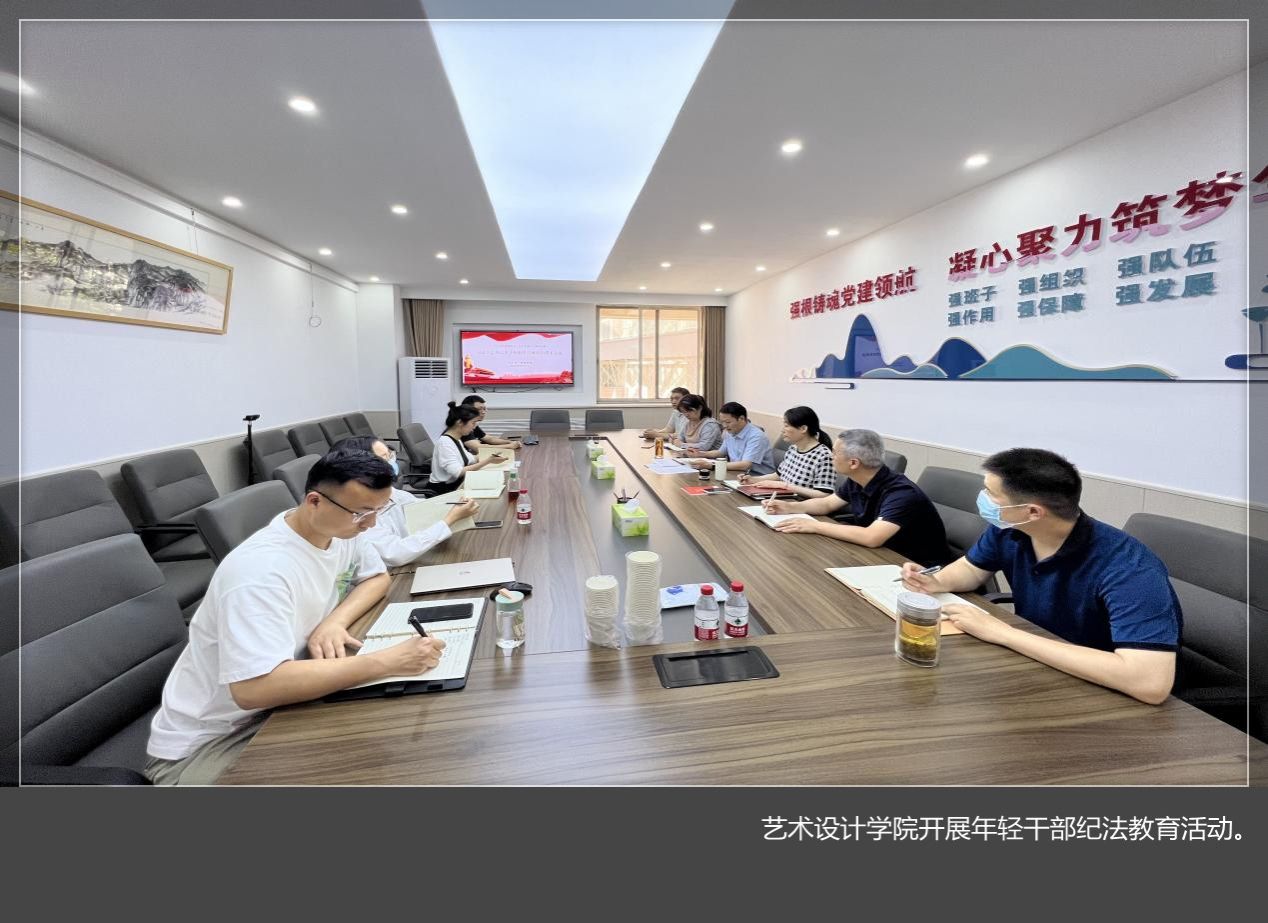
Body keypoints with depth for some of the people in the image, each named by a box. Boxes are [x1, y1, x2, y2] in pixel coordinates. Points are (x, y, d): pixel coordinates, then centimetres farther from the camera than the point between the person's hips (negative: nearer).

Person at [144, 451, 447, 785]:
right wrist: (385, 662, -40)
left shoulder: (342, 528, -8)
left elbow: (378, 577, 6)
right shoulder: (262, 569, -32)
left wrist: (335, 620, -15)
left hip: (281, 703, 7)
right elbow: (253, 688, -41)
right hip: (206, 741, -7)